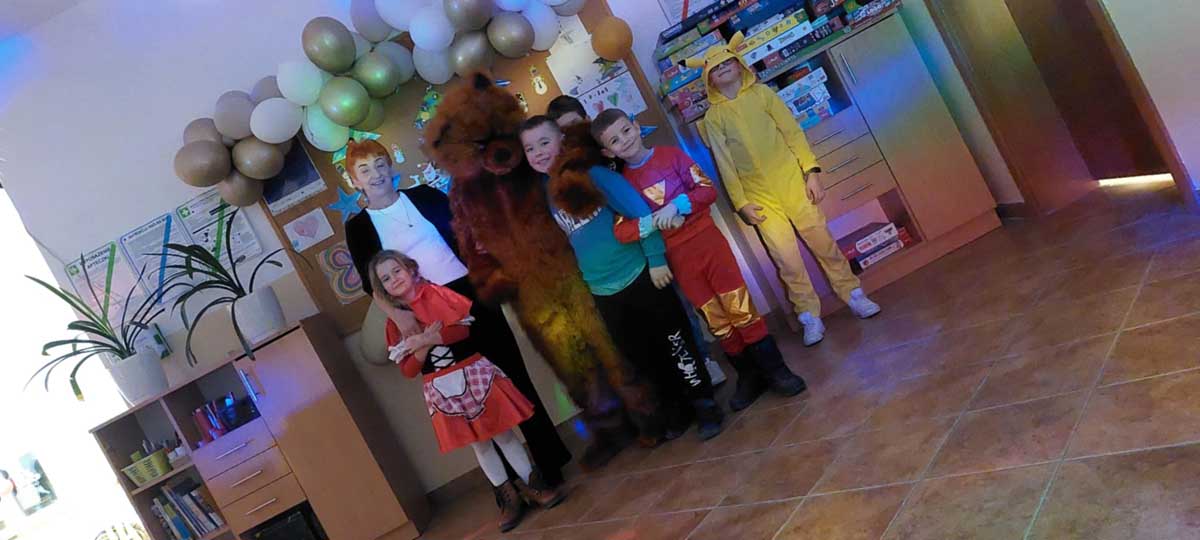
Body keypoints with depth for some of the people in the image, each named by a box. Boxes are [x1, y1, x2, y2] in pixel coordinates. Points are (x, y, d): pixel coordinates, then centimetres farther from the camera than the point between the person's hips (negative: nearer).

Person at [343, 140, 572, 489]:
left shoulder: (424, 195, 6)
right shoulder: (358, 227, 3)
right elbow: (372, 284, 1)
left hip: (472, 292, 1)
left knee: (515, 372, 3)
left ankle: (554, 459, 15)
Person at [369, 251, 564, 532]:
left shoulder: (436, 293, -4)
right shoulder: (394, 322, 3)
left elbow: (470, 325, -15)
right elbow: (408, 370, 0)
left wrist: (426, 339, -17)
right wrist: (425, 345, -17)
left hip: (472, 373, -2)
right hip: (441, 388, 3)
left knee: (503, 433, 2)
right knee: (478, 443, 9)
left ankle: (532, 485, 14)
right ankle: (509, 497, 20)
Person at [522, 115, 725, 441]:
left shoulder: (590, 173, -13)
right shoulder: (544, 192, 3)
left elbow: (639, 211, -14)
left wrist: (656, 259, -15)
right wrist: (587, 278, 14)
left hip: (639, 277, -5)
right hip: (603, 292, 5)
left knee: (675, 344, 4)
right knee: (643, 358, 16)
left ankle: (705, 406, 22)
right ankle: (677, 411, 34)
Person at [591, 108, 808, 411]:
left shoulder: (671, 155, -2)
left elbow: (708, 190, -7)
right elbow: (620, 231, -10)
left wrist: (677, 205, -24)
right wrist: (653, 222, -25)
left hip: (708, 239, -1)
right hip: (678, 257, 2)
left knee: (741, 309, 2)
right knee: (717, 321, 10)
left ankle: (775, 370, 14)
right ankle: (749, 377, 25)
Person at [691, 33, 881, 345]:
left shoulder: (762, 93, 3)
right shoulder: (713, 117, 0)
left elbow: (793, 132, 1)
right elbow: (725, 164, -1)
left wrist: (811, 171, -6)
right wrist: (741, 203, -6)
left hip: (793, 182, 1)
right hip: (760, 198, -1)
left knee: (824, 243, 6)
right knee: (787, 259, -4)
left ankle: (853, 295, 23)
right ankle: (810, 316, 9)